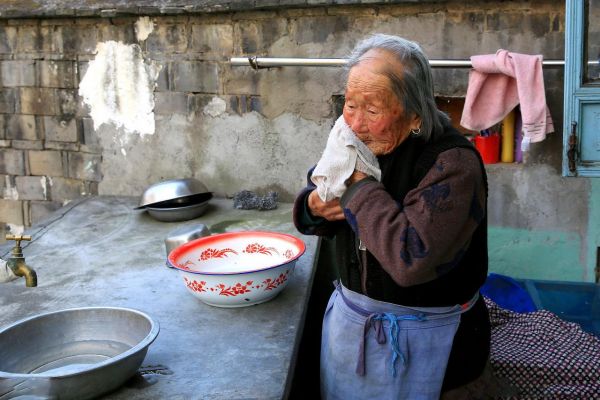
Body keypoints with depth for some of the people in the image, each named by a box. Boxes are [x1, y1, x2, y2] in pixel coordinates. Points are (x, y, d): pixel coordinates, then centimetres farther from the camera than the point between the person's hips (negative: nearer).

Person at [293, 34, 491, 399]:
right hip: (349, 317, 7)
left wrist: (360, 183, -28)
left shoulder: (453, 163, -25)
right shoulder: (359, 143, -4)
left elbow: (411, 260, -36)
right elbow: (313, 196, 11)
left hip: (419, 340, -6)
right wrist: (314, 206, -14)